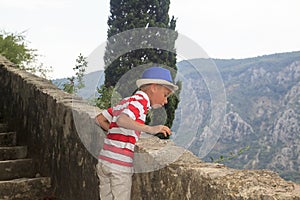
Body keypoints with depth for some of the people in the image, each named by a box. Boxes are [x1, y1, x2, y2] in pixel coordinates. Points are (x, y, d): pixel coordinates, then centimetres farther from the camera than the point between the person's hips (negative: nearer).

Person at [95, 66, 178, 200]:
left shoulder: (125, 101, 18)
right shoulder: (141, 100, -9)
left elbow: (99, 119, 20)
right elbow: (122, 120, -27)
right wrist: (150, 129, -32)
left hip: (104, 160, 9)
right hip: (120, 165, -9)